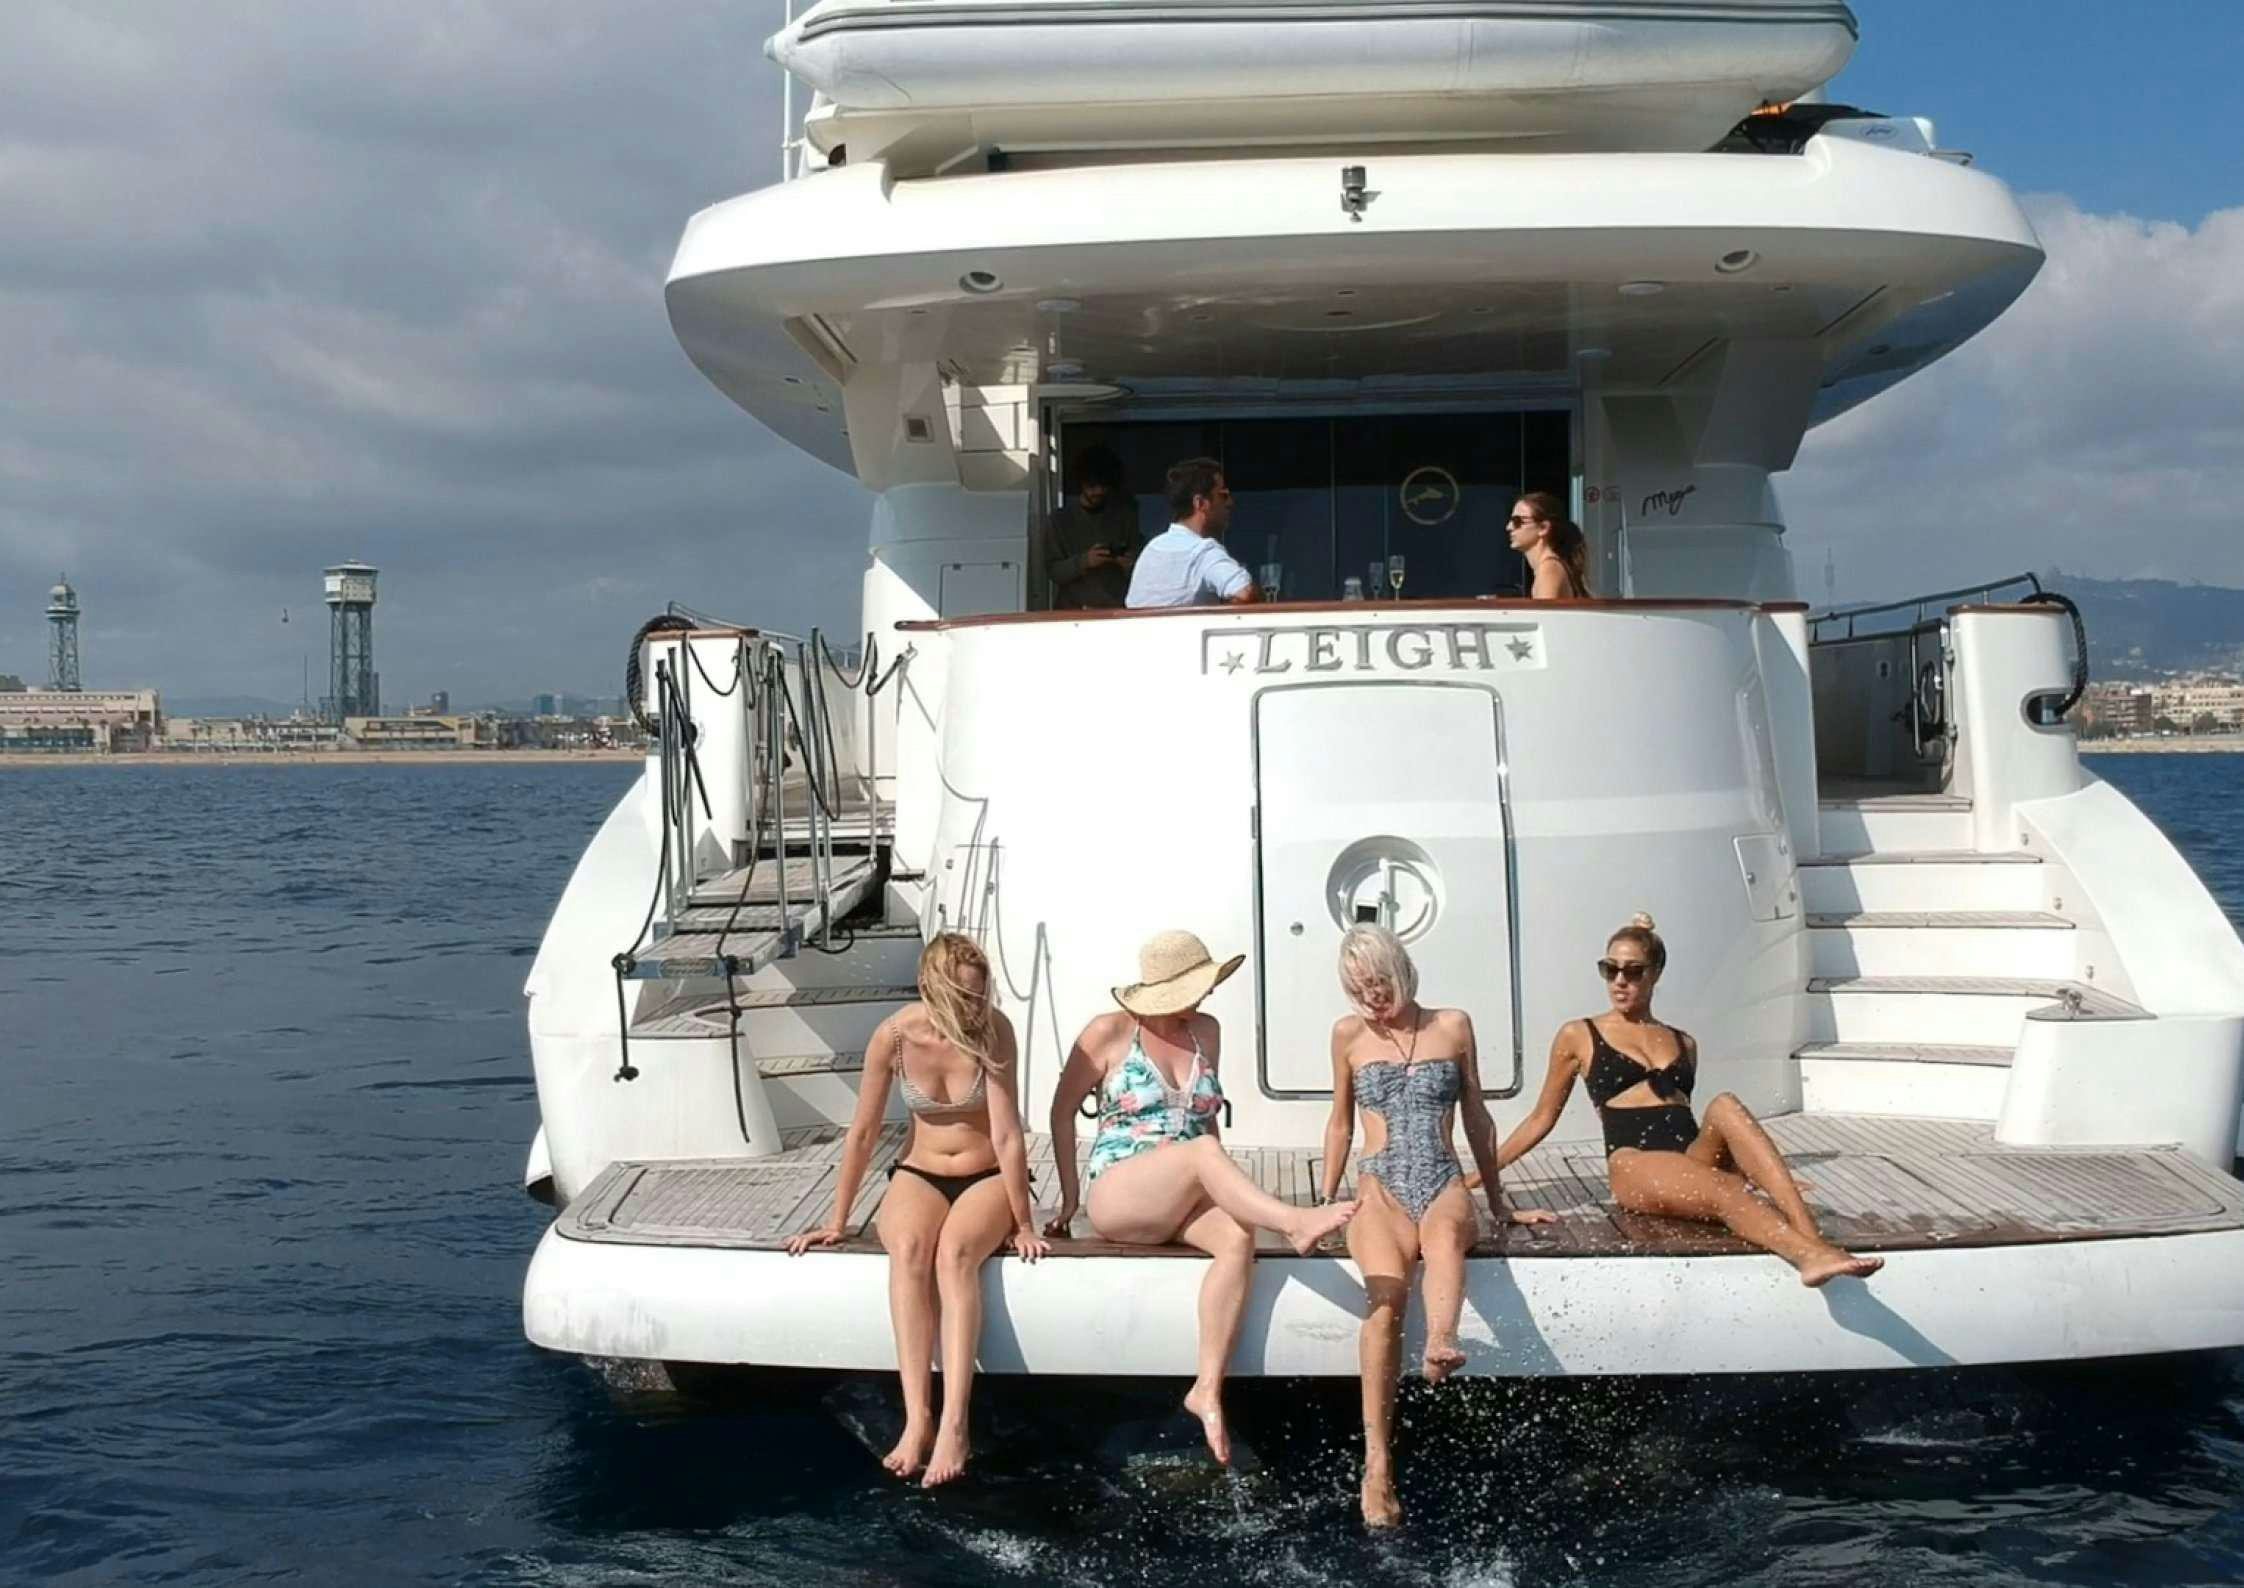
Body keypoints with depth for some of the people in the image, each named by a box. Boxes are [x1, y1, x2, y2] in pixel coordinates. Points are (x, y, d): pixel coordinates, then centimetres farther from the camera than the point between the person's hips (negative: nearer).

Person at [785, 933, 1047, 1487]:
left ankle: (953, 1425, -42)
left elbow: (1007, 1135, -18)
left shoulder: (994, 1030, -19)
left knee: (955, 1252, -34)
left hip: (987, 1178, -1)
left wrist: (1023, 1224, -16)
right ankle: (917, 1420, -39)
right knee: (908, 1250, -33)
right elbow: (863, 1132, -5)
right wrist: (838, 1220, 1)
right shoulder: (893, 1036, -14)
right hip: (919, 1175, 1)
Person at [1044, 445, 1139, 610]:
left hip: (1116, 608, 1)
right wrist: (1084, 562, -15)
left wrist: (1129, 565, -6)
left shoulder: (1125, 515, 9)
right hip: (1074, 610, -1)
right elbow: (1053, 570, 1)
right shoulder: (1060, 520, 5)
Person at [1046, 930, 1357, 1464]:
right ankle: (1297, 1223, -48)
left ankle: (1208, 1390, -31)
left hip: (1186, 1202, 4)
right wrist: (1069, 1197, 3)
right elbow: (1063, 1111, 5)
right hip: (1117, 1197, -4)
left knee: (1239, 1238, -30)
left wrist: (1227, 1189, 11)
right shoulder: (1110, 1032, -1)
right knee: (1205, 1151, -34)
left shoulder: (1206, 1032, 13)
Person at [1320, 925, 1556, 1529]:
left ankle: (1441, 1346, -68)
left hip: (1444, 1186, 1)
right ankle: (1377, 1468, -38)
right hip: (1380, 1190, 0)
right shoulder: (1349, 1034, 14)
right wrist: (1326, 1206, 18)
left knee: (1445, 1233, -39)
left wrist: (1499, 1206, 21)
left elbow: (1476, 1118, 19)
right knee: (1386, 1293, -31)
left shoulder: (1452, 1026, 13)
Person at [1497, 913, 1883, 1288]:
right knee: (1724, 1192, -35)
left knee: (1724, 1107, -30)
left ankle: (1810, 1235, -46)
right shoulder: (1578, 1037, 14)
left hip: (1693, 1158, 4)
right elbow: (1542, 1119, 19)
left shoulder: (1683, 1043, 24)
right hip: (1635, 1165, -3)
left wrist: (1768, 1173, 27)